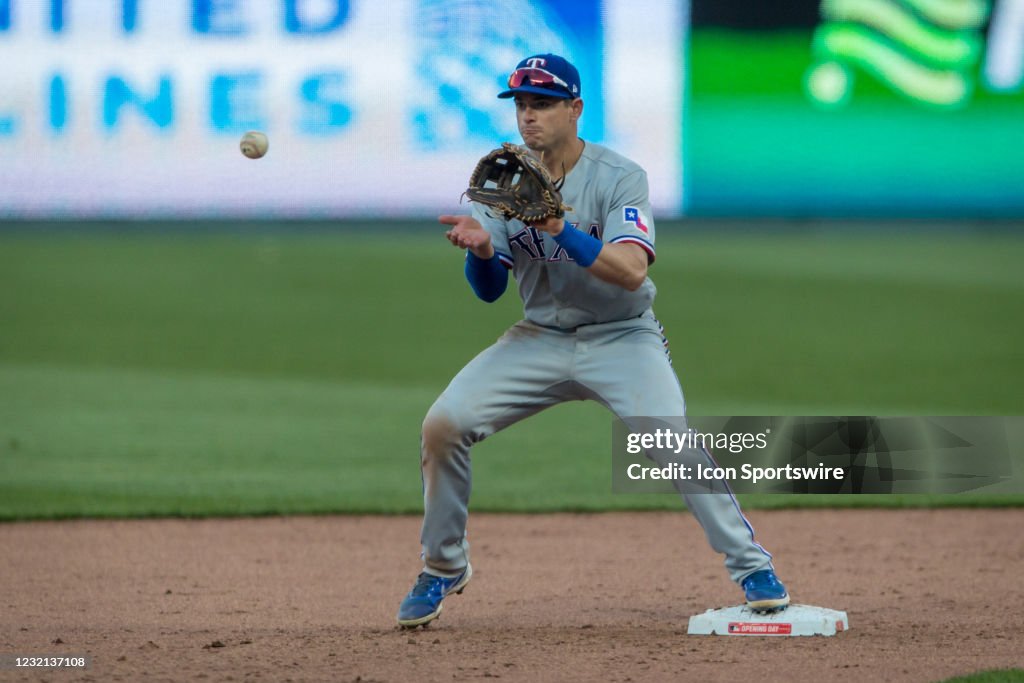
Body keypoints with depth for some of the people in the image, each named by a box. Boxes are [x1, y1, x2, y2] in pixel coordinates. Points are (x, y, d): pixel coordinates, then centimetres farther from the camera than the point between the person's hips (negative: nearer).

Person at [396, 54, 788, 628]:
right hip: (540, 338, 4)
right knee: (443, 424, -12)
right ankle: (444, 568, 7)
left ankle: (752, 565, -11)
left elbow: (630, 270, -28)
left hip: (621, 338, -4)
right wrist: (481, 250, -22)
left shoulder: (619, 177, -14)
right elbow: (490, 289, 1)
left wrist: (558, 226, -36)